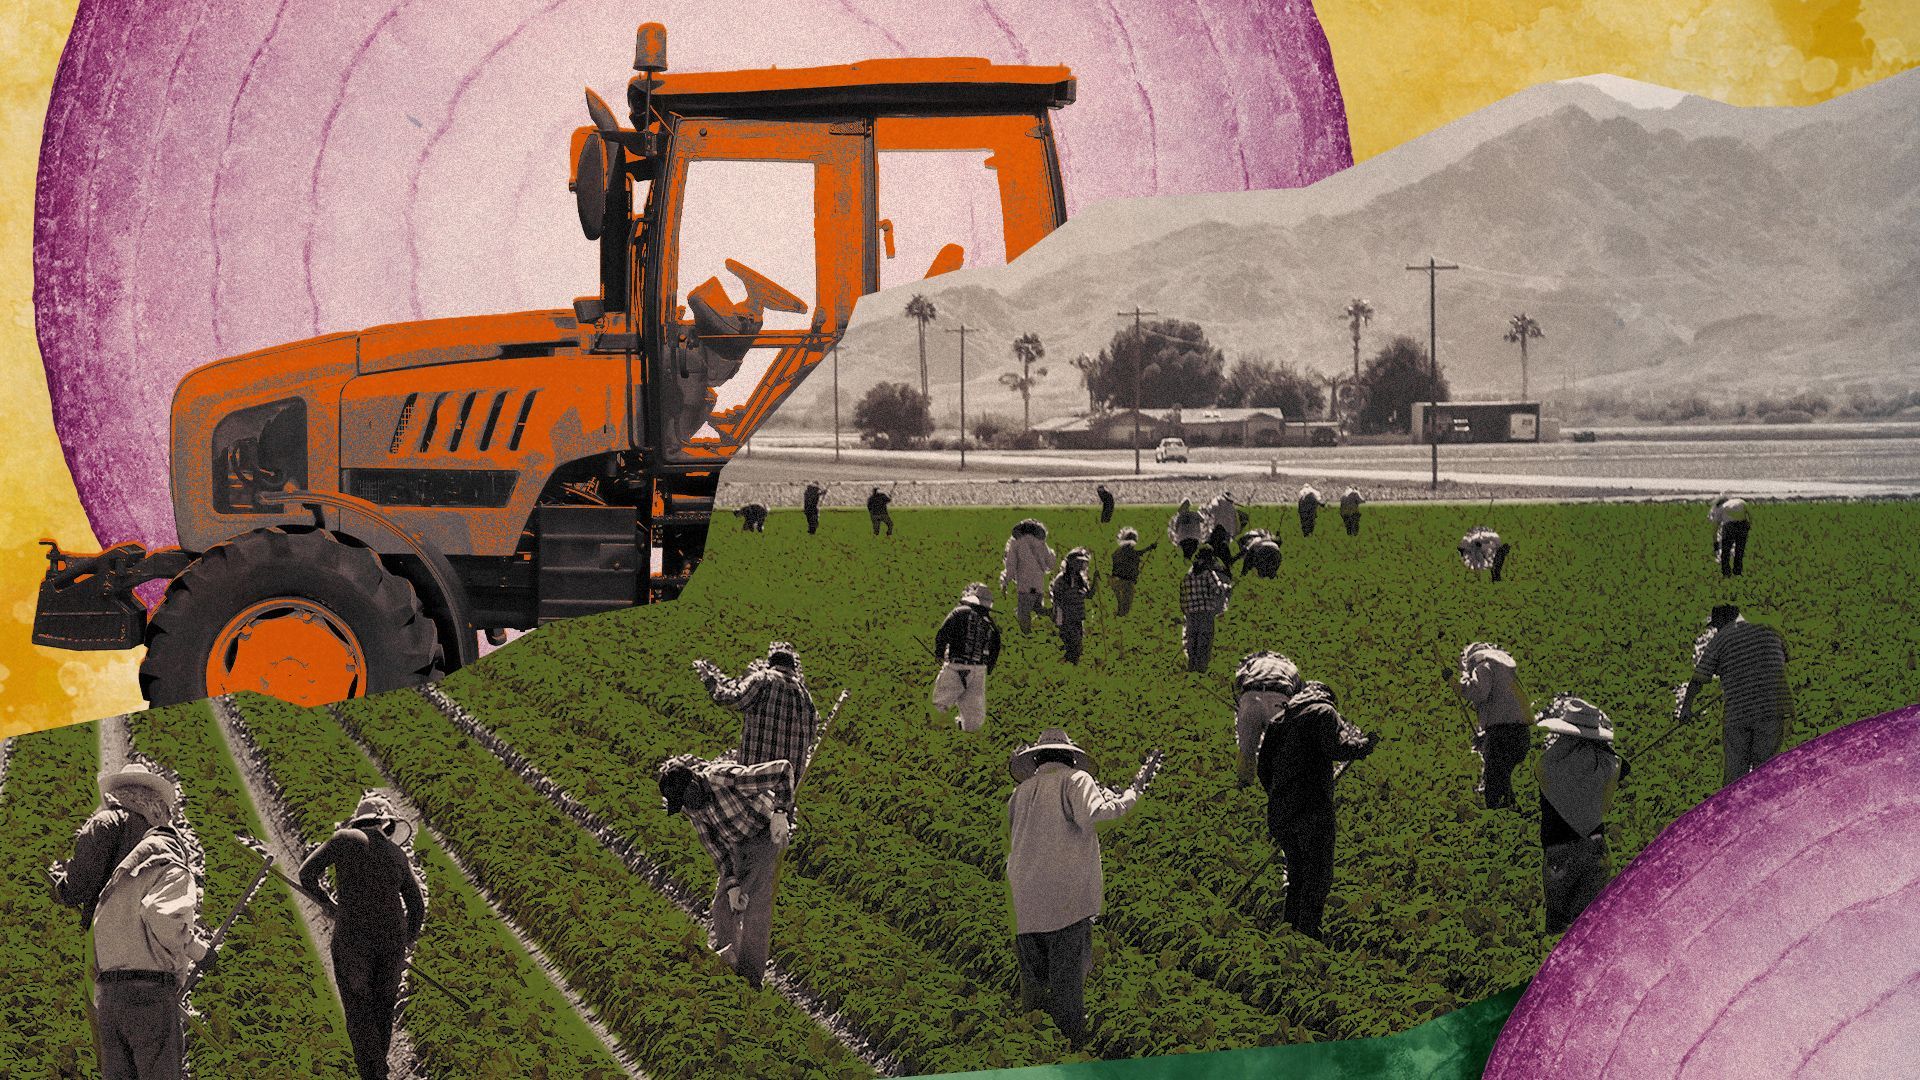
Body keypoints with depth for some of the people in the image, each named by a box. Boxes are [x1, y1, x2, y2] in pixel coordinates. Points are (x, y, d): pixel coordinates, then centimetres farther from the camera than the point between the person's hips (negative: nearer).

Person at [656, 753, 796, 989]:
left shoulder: (726, 779, -34)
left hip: (767, 834, -7)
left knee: (755, 903, -15)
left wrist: (780, 812, -35)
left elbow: (784, 769, -28)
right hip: (738, 844, 7)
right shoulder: (691, 805, -11)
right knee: (723, 903, 8)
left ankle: (750, 976, -11)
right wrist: (731, 884, -13)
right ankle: (726, 962, 25)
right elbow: (714, 845, -4)